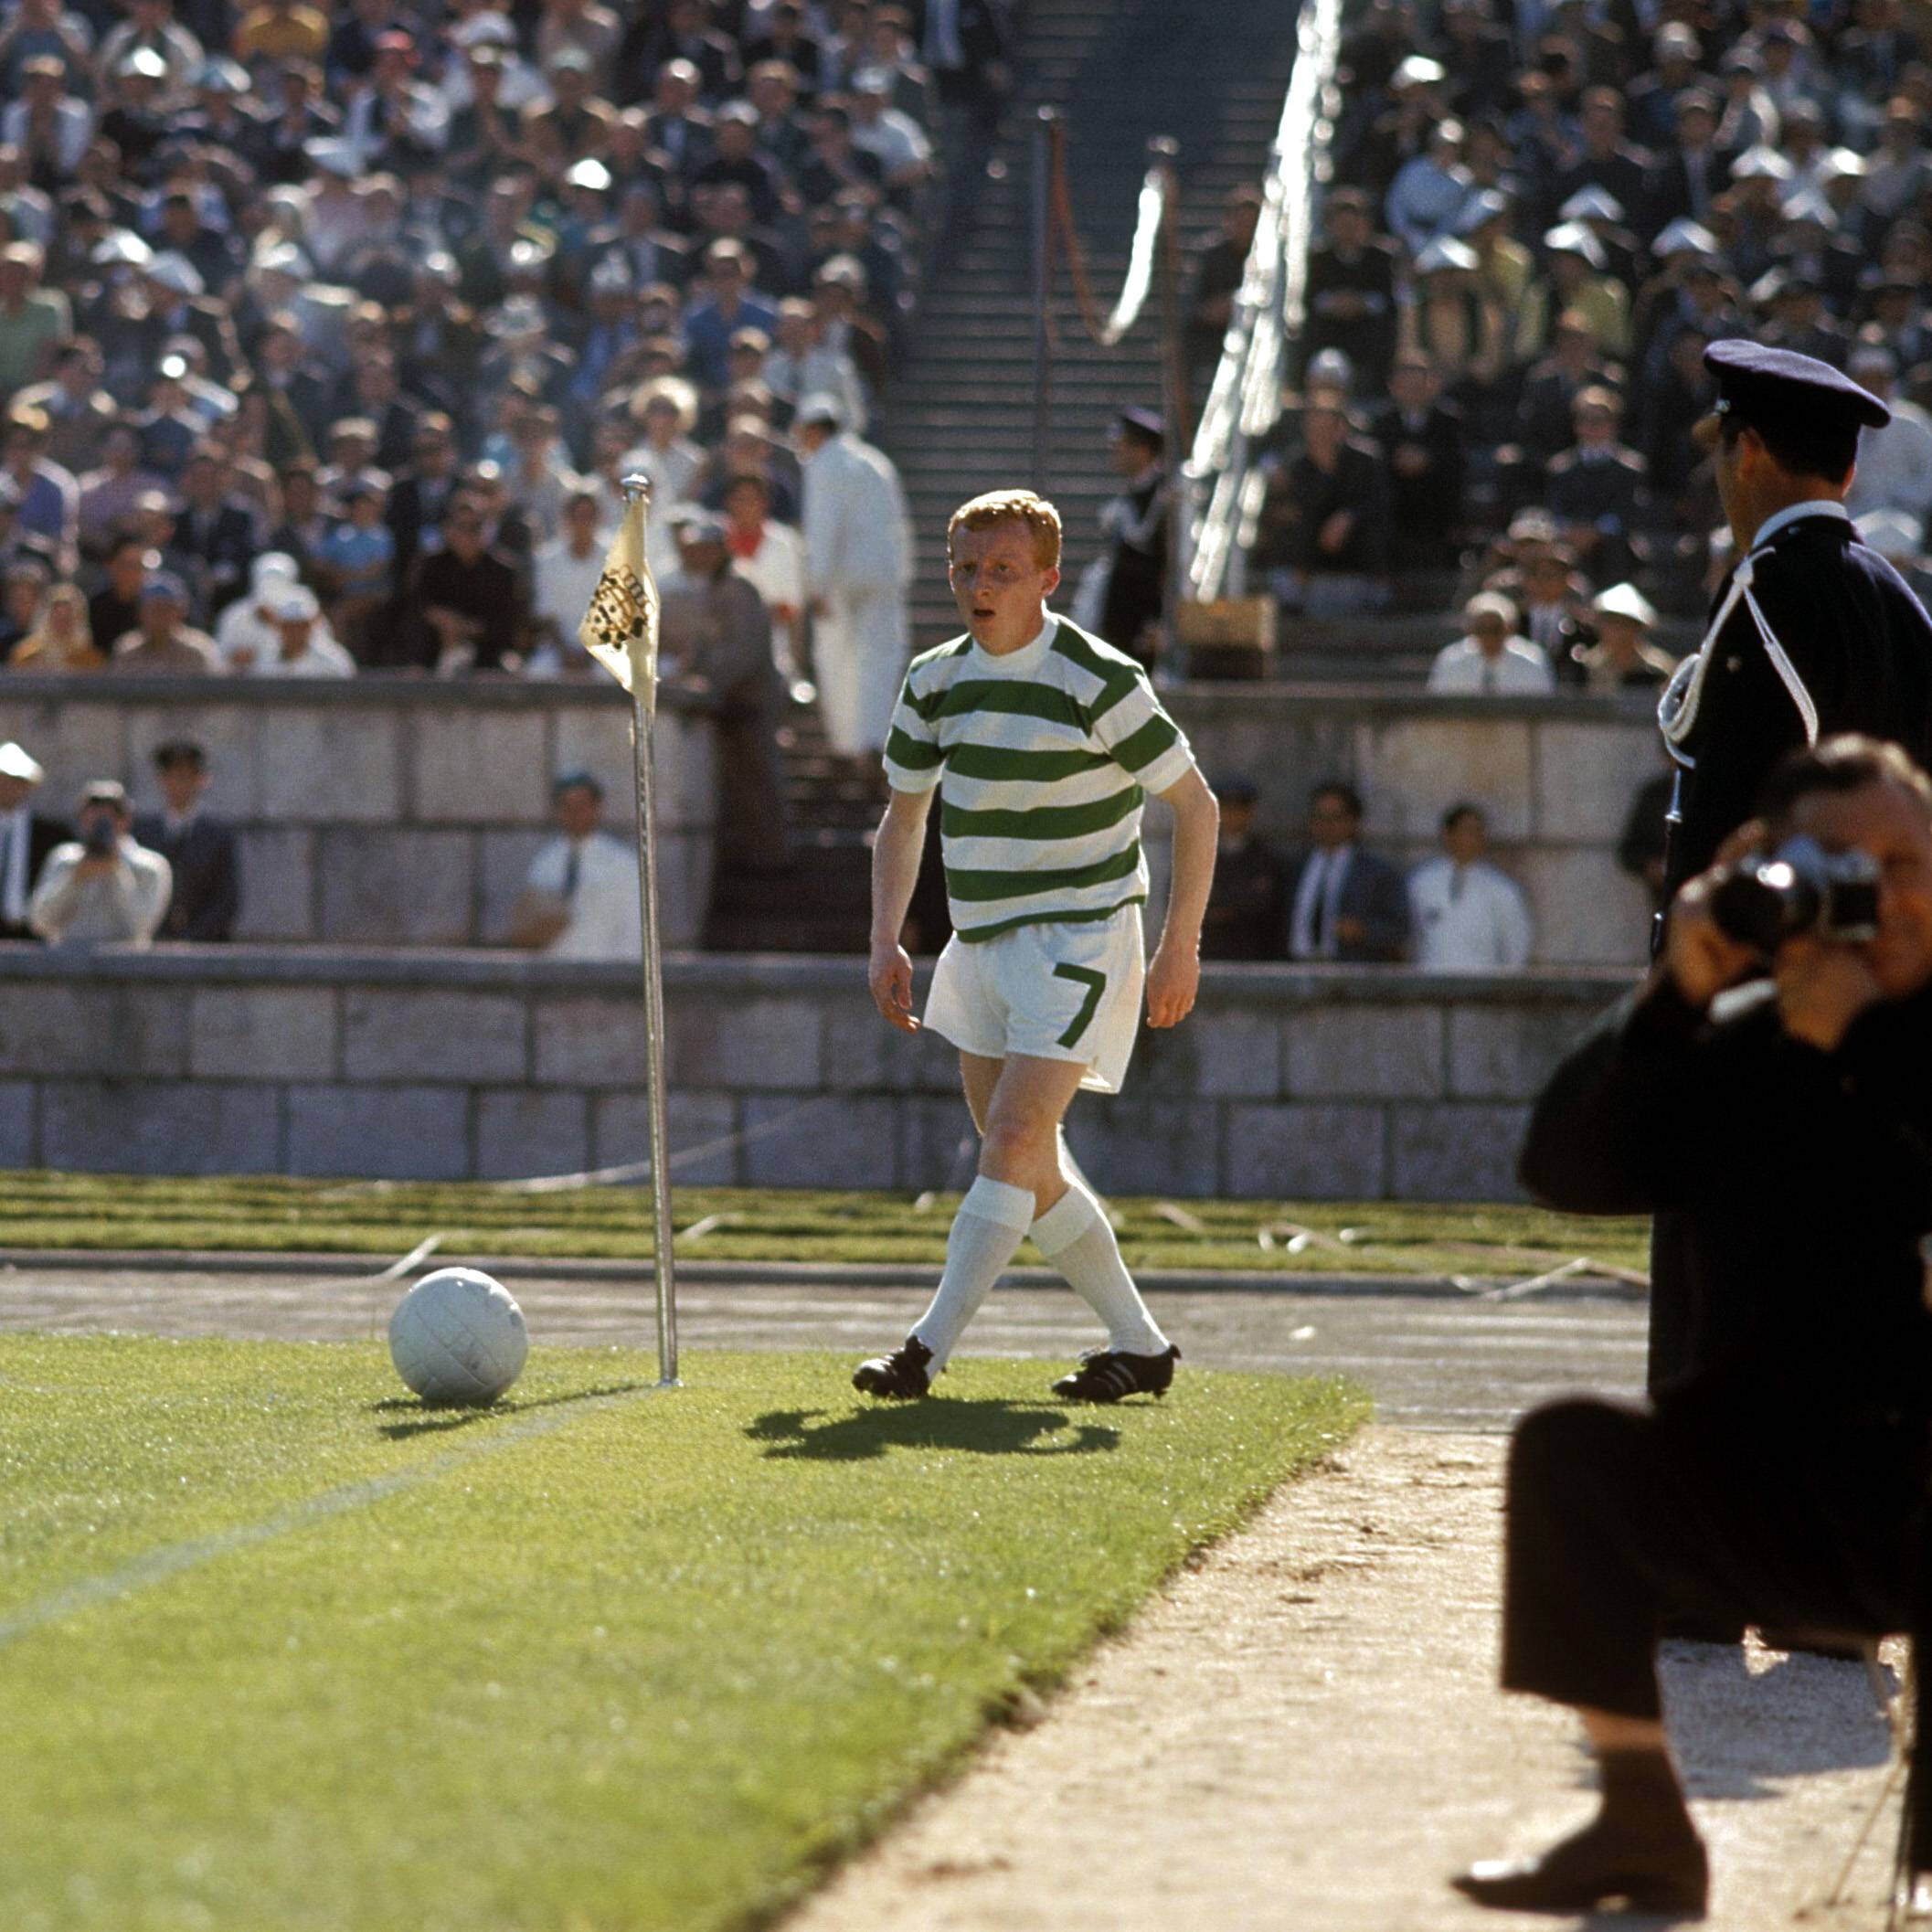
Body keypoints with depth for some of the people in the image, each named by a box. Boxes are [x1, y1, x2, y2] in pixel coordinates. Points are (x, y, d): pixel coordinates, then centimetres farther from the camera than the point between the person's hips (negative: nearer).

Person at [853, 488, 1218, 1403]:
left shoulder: (1098, 681, -13)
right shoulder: (934, 681, 5)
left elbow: (1195, 803, -6)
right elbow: (903, 818, 18)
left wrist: (1180, 947, -8)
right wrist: (886, 941, 6)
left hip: (1078, 940, -7)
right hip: (980, 944, 7)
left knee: (1014, 1140, -17)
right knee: (1028, 1167, 9)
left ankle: (928, 1350, -21)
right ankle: (1140, 1344, 21)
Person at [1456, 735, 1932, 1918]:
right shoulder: (1739, 1042, 10)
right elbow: (1569, 1170, -2)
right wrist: (1676, 999, -12)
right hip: (1785, 1494, 5)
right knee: (1571, 1447, -16)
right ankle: (1641, 1829, -12)